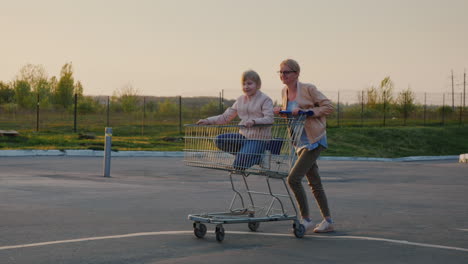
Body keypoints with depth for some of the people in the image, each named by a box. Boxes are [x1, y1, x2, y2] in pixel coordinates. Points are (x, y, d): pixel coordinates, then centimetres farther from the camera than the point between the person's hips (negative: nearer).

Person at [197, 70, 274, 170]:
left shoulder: (265, 100, -5)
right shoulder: (240, 100, 14)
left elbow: (269, 119, -18)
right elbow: (226, 117, 13)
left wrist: (254, 121, -37)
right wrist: (208, 121, 0)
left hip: (258, 139, -7)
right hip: (243, 136, 7)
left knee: (239, 165, -22)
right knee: (219, 140, -16)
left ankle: (260, 157, 5)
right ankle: (244, 155, -3)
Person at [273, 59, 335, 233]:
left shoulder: (308, 89, -12)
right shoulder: (284, 92, 9)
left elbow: (328, 107, -13)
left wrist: (306, 112, -22)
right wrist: (280, 110, 3)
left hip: (314, 140, -8)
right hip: (301, 142, 8)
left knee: (293, 178, -16)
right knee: (314, 183, 13)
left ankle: (306, 219, -5)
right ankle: (328, 221, 22)